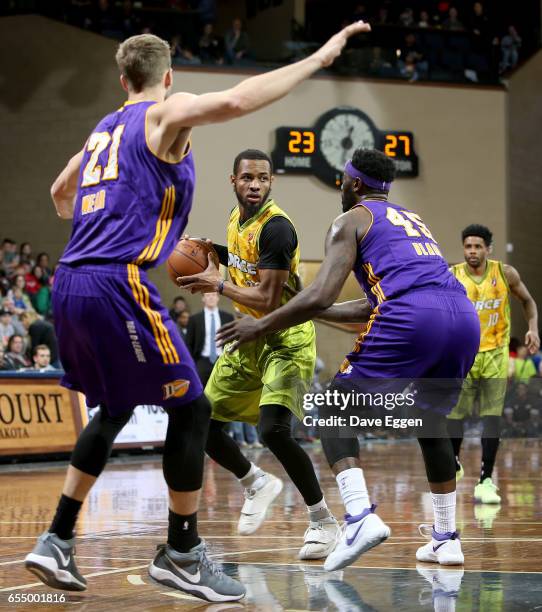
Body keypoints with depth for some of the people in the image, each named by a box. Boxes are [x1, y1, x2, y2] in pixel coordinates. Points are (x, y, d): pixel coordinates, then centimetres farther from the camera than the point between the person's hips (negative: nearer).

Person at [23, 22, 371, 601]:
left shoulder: (104, 129, 23)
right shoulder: (166, 113, 0)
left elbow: (60, 194, 38)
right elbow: (232, 101, -20)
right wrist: (317, 59, -15)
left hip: (70, 282, 8)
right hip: (118, 283, -8)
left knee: (114, 410, 23)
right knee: (190, 408, 2)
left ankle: (57, 542, 18)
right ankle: (181, 554, 6)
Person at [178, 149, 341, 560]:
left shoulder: (276, 227, -22)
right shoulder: (237, 218, 5)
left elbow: (268, 301, -26)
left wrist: (218, 284, -18)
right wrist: (213, 252, 8)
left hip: (286, 338, -9)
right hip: (251, 337, 9)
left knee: (273, 430, -27)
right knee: (204, 427, 8)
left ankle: (324, 523, -12)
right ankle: (258, 484, 35)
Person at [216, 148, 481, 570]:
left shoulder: (352, 221, 13)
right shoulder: (413, 220, 36)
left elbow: (320, 296, 0)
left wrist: (261, 327, 11)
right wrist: (314, 311, 44)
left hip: (410, 321, -7)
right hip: (465, 318, 7)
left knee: (334, 411, 7)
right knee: (431, 422, 29)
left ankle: (360, 516, -14)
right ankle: (446, 539, 24)